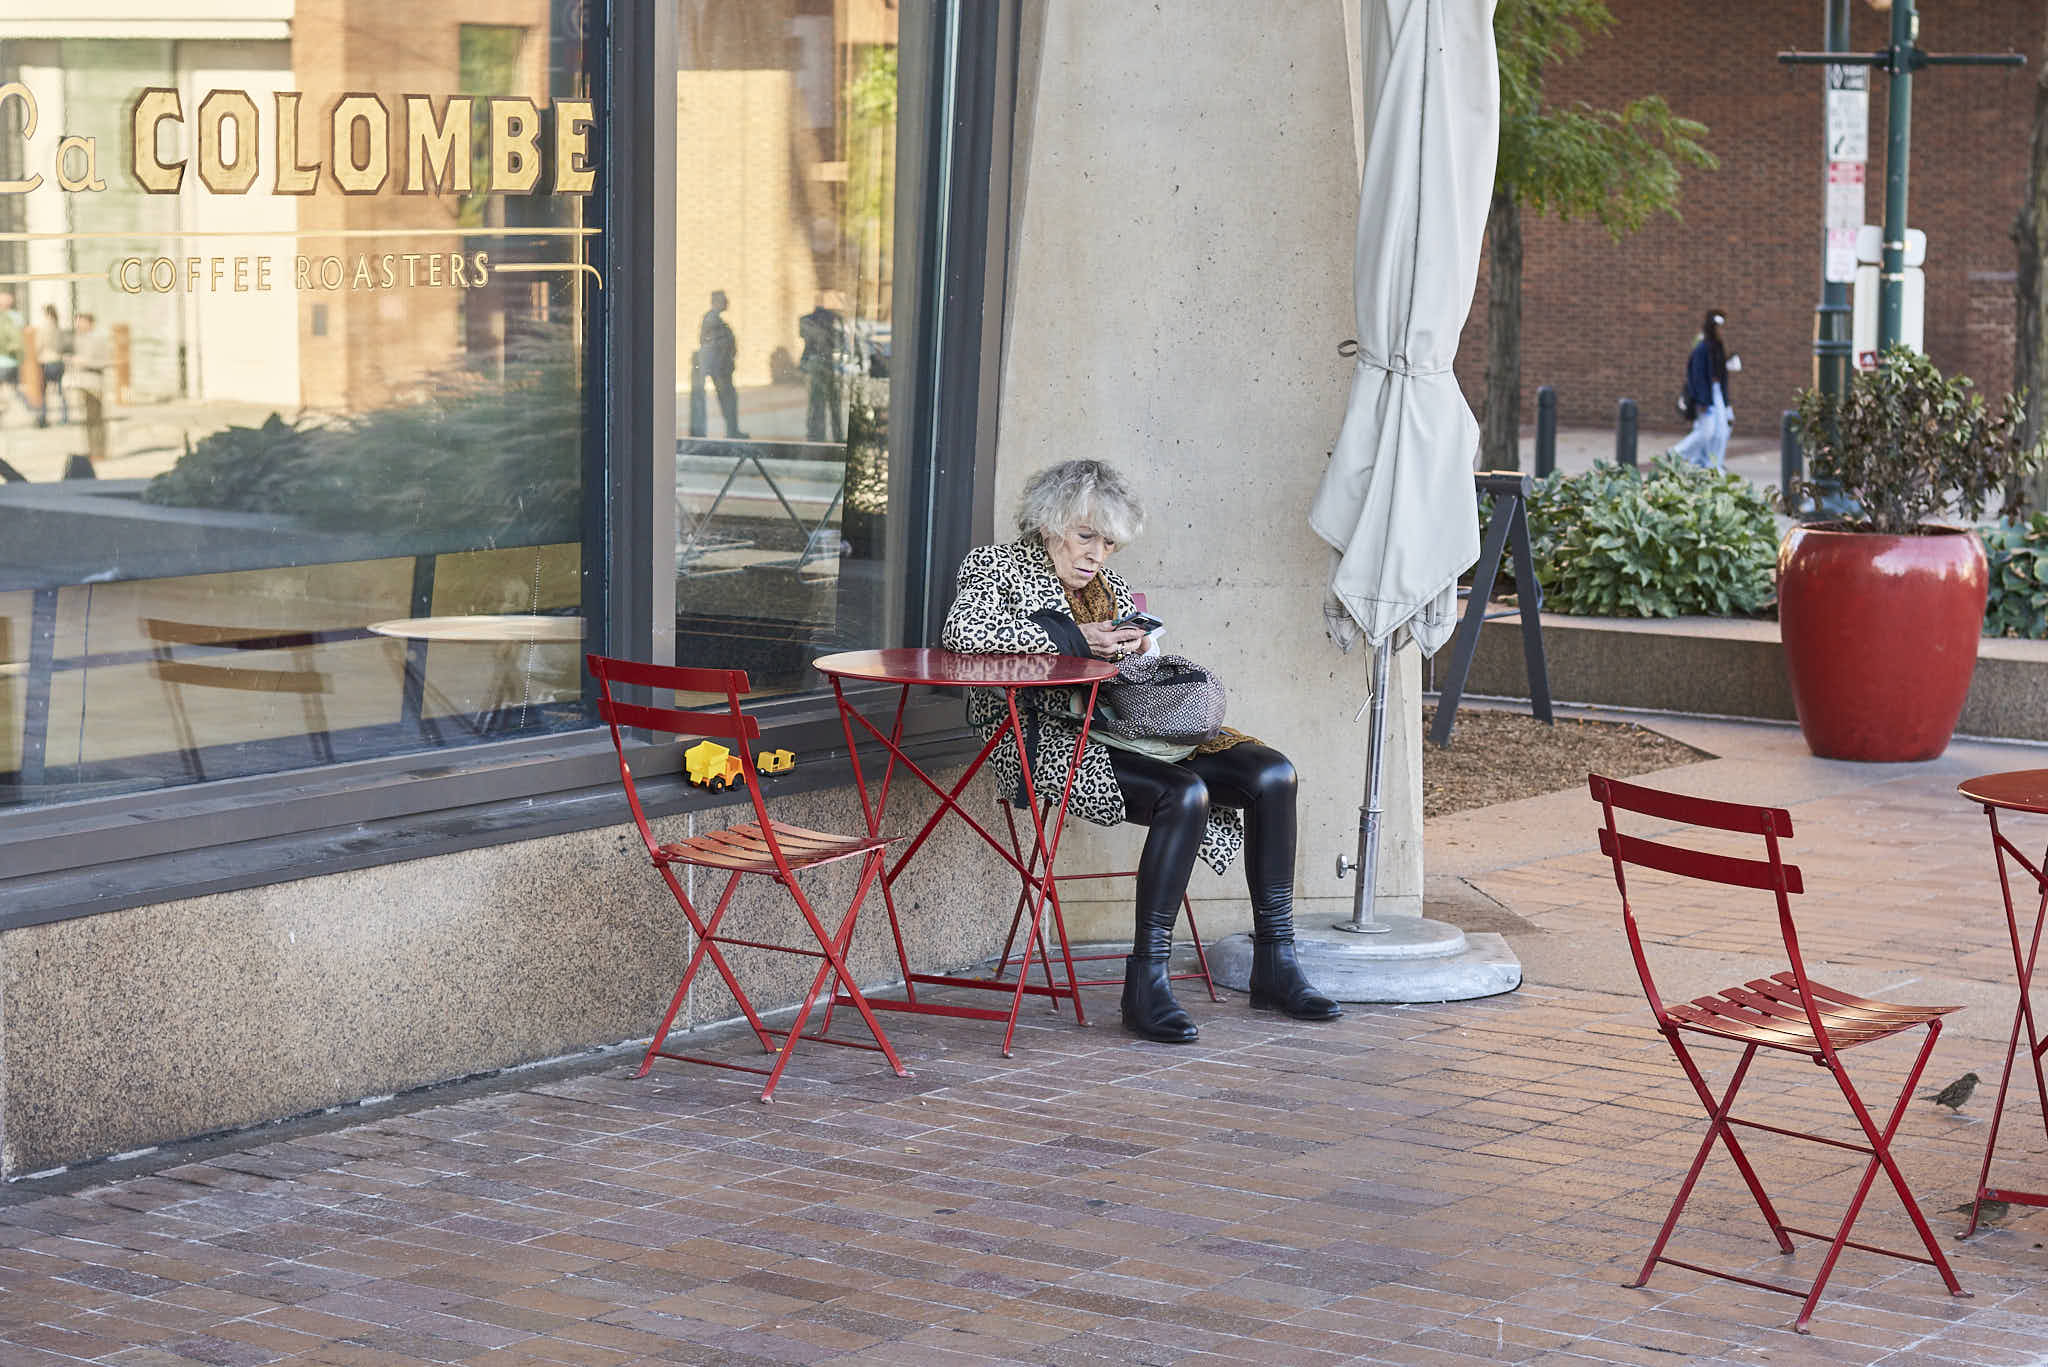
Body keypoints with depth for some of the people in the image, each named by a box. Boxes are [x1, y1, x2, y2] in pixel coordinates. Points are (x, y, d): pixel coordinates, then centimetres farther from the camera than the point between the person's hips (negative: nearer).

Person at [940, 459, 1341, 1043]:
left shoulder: (1109, 586, 22)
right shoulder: (998, 565, 1)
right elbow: (962, 629, -21)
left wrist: (1137, 650, 1)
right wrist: (1074, 638, -18)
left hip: (1120, 728, 8)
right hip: (1049, 739, -8)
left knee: (1271, 773, -11)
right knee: (1183, 793, -33)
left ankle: (1274, 963, -8)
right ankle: (1145, 983, -30)